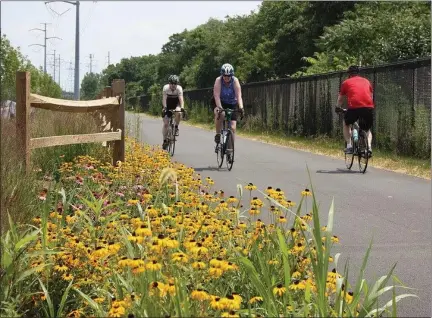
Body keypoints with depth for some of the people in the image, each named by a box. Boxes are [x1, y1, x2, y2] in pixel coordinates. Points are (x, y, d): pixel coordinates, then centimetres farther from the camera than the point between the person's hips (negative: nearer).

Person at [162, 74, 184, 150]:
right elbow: (164, 98, -34)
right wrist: (164, 107, -50)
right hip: (168, 104, 0)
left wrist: (182, 108, -53)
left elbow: (181, 99, -36)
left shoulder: (179, 88, -25)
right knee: (165, 123, -7)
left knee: (178, 113, -35)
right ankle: (165, 141, 5)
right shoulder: (165, 88, -25)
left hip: (176, 103, 0)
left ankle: (176, 128, -11)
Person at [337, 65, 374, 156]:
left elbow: (340, 99, 27)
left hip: (354, 107, -2)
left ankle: (349, 146, 16)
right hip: (369, 108, 2)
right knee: (367, 129, 25)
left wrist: (338, 108, 46)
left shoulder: (346, 82, 17)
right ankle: (369, 147, 2)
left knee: (346, 124, 27)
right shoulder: (366, 81, 24)